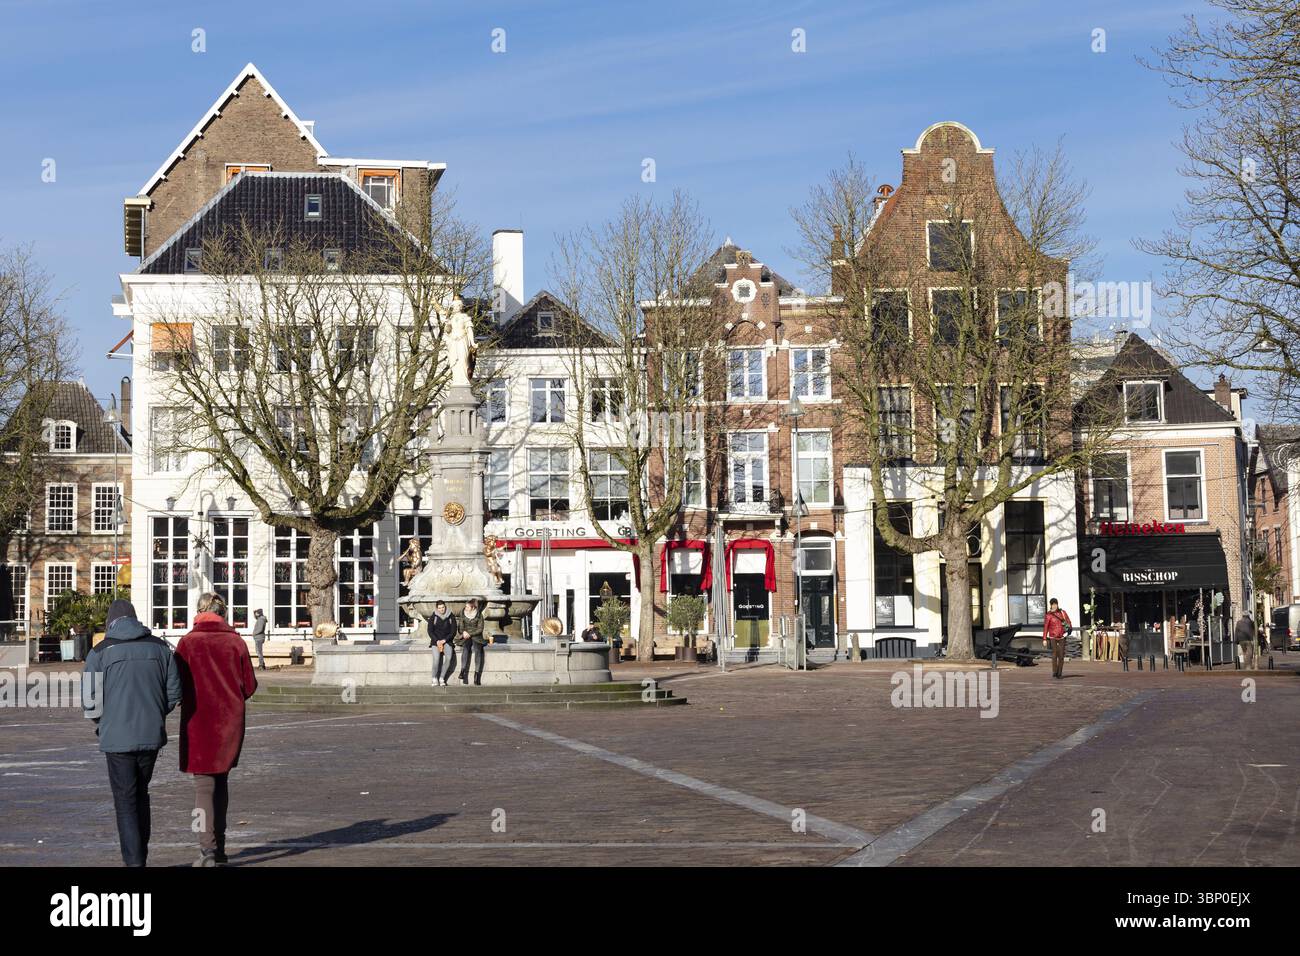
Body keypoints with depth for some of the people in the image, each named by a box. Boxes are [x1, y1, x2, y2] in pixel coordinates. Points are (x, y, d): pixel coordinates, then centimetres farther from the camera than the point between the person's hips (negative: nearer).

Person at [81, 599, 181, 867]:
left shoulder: (100, 652, -6)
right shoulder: (160, 648, 4)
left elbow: (89, 699, -7)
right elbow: (174, 693, 3)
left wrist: (102, 722, 12)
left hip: (117, 737, -3)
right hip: (151, 735, 4)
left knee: (126, 802, 4)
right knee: (141, 795, 19)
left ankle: (134, 860, 0)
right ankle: (140, 856, 26)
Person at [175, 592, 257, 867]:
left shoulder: (188, 642, -7)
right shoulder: (236, 642, -1)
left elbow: (178, 684, -7)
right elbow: (249, 686, 0)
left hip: (199, 720, -3)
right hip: (230, 720, 3)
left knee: (204, 783, 1)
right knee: (221, 781, 17)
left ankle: (208, 850, -7)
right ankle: (219, 846, 24)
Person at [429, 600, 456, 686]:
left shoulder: (451, 618, 5)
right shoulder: (433, 618, 5)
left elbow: (453, 632, 2)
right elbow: (430, 631, 2)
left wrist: (444, 640, -10)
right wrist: (437, 641, -12)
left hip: (447, 641, 0)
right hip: (436, 641, 0)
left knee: (449, 657, -28)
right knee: (436, 657, -28)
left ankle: (442, 678, -19)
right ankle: (435, 679, -18)